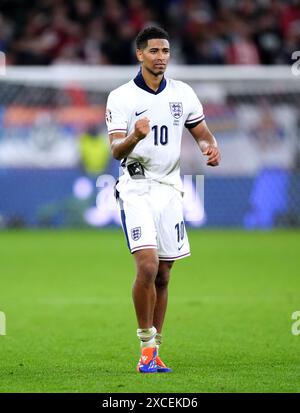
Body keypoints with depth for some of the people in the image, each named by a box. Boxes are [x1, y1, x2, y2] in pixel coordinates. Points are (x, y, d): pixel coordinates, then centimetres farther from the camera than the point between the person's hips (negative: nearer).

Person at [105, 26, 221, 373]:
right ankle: (146, 347, -7)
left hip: (169, 188, 4)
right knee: (147, 266, -19)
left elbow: (202, 133, 15)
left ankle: (154, 353, 14)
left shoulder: (182, 94, 7)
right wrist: (135, 137, -33)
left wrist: (210, 148, -9)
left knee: (163, 276, 5)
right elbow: (116, 150, -11)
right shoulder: (120, 97, -5)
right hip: (136, 188, -4)